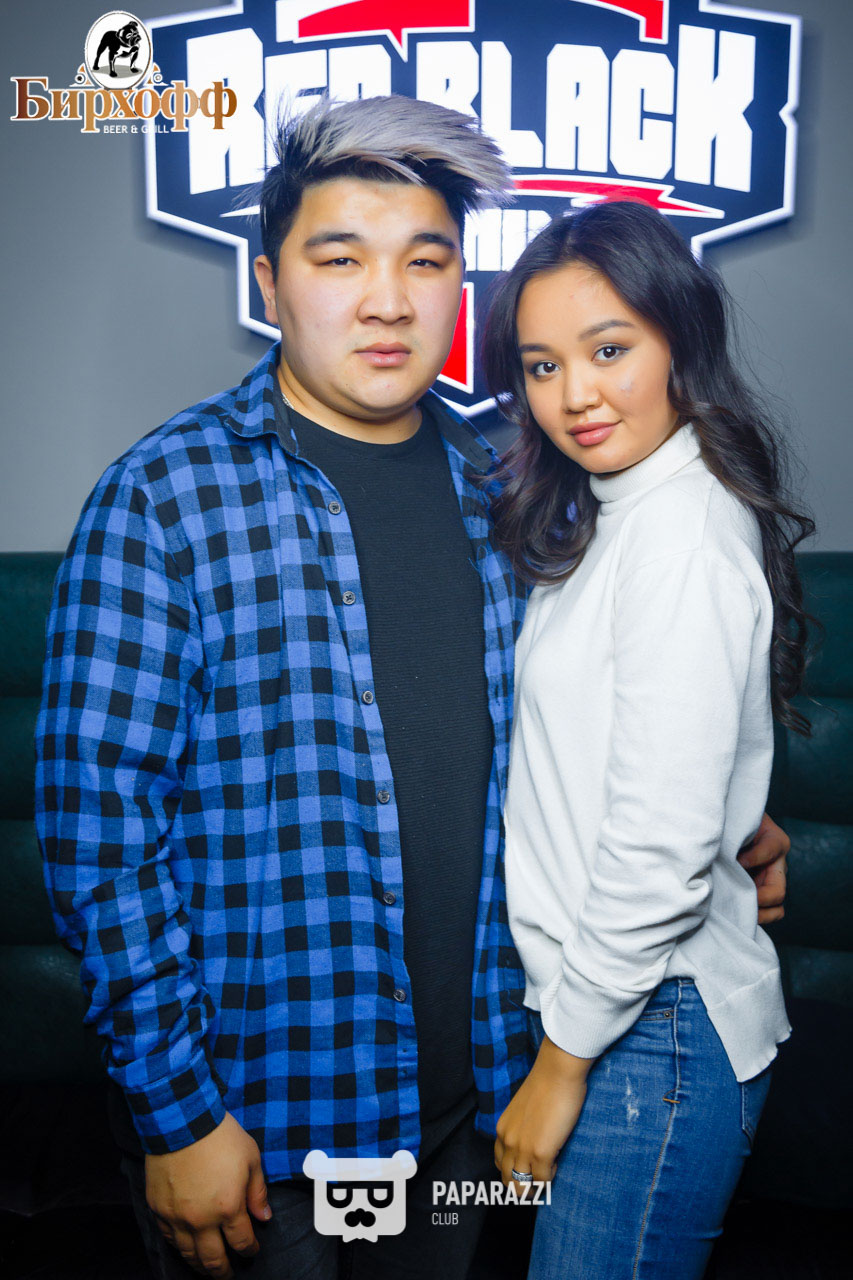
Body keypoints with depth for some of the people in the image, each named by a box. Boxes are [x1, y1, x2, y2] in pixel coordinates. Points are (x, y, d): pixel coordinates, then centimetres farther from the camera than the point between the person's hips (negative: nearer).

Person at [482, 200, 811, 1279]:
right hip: (597, 989, 9)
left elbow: (662, 849, -23)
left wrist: (563, 1063, -14)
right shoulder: (609, 516, 10)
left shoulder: (685, 529, -20)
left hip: (654, 1025, -9)